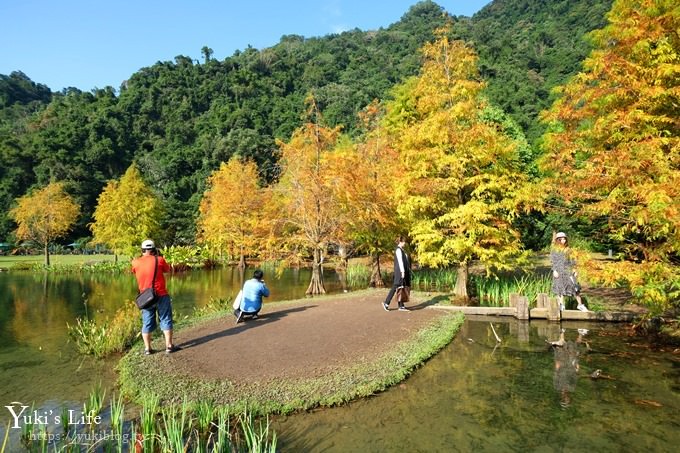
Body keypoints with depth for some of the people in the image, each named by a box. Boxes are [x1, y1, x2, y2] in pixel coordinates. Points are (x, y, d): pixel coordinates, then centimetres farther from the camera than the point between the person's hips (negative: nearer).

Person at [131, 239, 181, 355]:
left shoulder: (136, 263, 0)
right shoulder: (159, 260, -9)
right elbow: (168, 269, 9)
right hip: (161, 296, -3)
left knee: (147, 323, 11)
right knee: (166, 320, 5)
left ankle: (147, 348, 14)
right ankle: (169, 345, 7)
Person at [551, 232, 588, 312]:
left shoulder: (567, 249, 11)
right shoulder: (554, 249, 1)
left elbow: (570, 260, 15)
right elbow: (552, 261, -3)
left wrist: (573, 269, 8)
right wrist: (554, 270, -12)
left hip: (567, 270, 3)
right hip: (559, 271, -3)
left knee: (574, 287, -3)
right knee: (560, 288, 3)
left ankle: (580, 304, 5)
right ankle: (561, 305, 12)